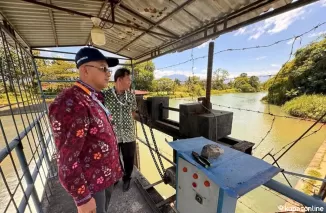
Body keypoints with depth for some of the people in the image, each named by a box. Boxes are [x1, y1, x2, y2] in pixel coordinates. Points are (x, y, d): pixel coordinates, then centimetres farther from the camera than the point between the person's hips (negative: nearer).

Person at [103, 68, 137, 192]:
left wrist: (127, 122, 3)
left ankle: (127, 179, 44)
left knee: (129, 159, 16)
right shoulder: (105, 94, -11)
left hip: (128, 135, 2)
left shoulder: (131, 96, -1)